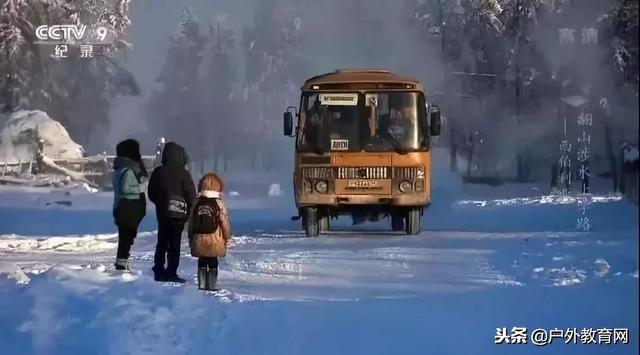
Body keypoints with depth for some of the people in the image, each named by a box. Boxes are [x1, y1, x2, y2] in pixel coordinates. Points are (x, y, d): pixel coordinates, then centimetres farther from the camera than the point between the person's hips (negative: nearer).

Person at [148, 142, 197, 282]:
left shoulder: (157, 172, 1)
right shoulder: (182, 174, -12)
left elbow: (151, 194, 8)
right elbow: (191, 195, -10)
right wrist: (191, 212, 3)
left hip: (162, 213, 4)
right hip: (178, 214, -4)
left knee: (162, 243, 16)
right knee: (174, 244, -1)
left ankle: (159, 271, 18)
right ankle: (171, 273, -2)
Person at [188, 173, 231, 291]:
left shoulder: (197, 203, 2)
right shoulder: (218, 204, -10)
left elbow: (191, 223, 6)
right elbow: (224, 222, -8)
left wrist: (191, 238, 16)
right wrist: (227, 238, 3)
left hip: (198, 239, 3)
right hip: (214, 240, -3)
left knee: (202, 263, 14)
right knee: (213, 263, 7)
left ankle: (202, 284, 16)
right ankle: (211, 285, 6)